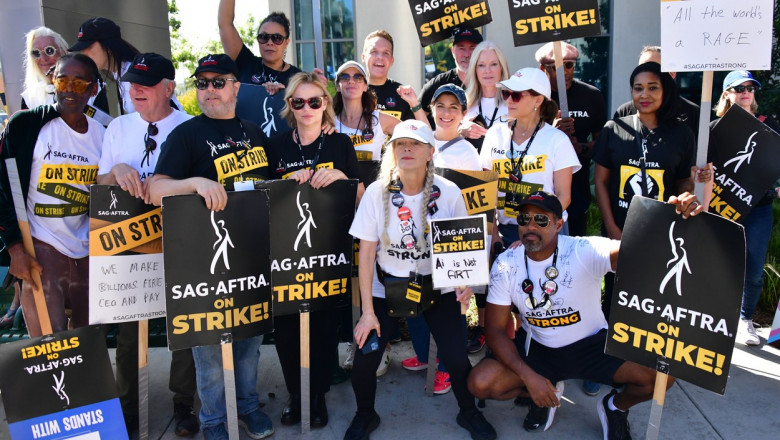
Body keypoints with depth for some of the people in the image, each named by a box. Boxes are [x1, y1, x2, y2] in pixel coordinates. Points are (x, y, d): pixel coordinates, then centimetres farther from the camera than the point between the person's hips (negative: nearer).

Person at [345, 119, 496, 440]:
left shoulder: (448, 193, -11)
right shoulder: (377, 192, -12)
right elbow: (367, 253, -9)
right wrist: (367, 312, -10)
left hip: (438, 287, 0)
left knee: (456, 358, -6)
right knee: (364, 360, -7)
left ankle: (469, 412, 27)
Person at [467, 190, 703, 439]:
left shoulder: (584, 251, -21)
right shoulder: (505, 265, -13)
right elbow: (495, 329, -12)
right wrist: (529, 377, -23)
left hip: (592, 344, -1)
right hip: (536, 348, 2)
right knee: (480, 383, -21)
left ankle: (616, 406, 14)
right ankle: (542, 394, 13)